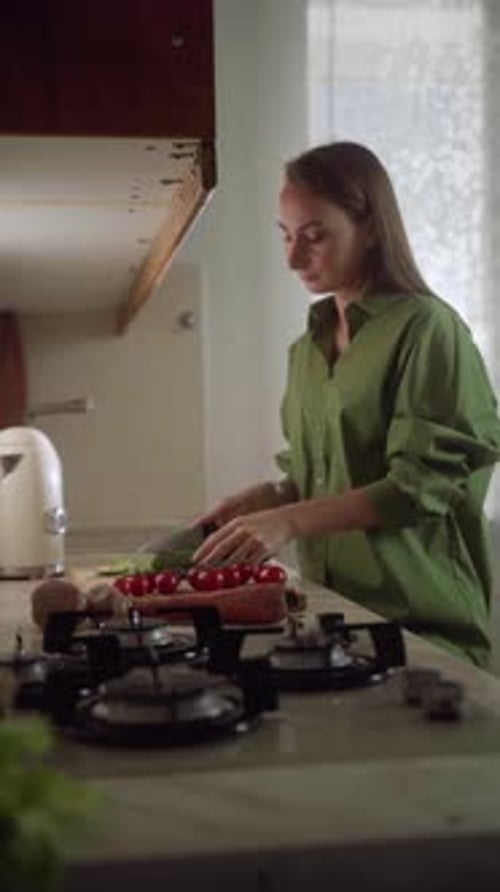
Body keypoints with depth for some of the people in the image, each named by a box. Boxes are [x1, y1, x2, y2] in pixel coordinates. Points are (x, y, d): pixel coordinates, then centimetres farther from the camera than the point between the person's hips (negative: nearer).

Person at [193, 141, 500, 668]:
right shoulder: (308, 349, 14)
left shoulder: (425, 328, -8)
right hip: (332, 609, 6)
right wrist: (267, 498, 1)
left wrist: (290, 521, -21)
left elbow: (420, 485, -14)